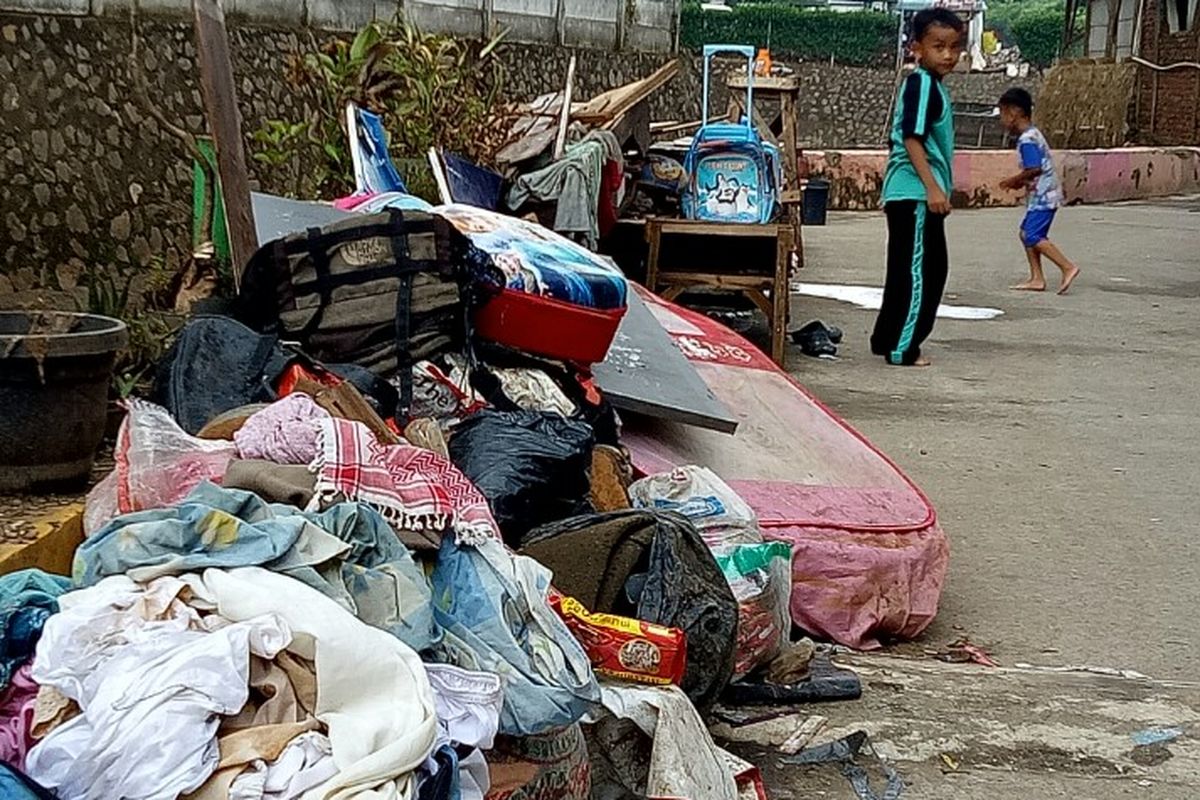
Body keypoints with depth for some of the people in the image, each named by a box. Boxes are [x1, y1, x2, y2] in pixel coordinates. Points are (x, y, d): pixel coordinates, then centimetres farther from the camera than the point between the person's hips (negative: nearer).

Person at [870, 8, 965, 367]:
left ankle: (889, 339, 23)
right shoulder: (920, 83, -13)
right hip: (915, 193, -11)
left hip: (919, 194, 11)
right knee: (916, 270, -6)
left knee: (931, 269, 16)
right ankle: (901, 348, 0)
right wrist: (932, 187, -25)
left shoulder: (933, 85, 17)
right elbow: (912, 138, -21)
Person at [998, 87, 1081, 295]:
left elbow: (1035, 168, -25)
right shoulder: (1033, 134, 15)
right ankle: (1037, 278, 13)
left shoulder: (1026, 140, -17)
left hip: (1043, 196, -10)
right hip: (1042, 194, 10)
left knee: (1033, 236, -13)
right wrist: (1020, 182, 10)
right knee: (1026, 233, 12)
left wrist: (1014, 180, -12)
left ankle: (1068, 268, -15)